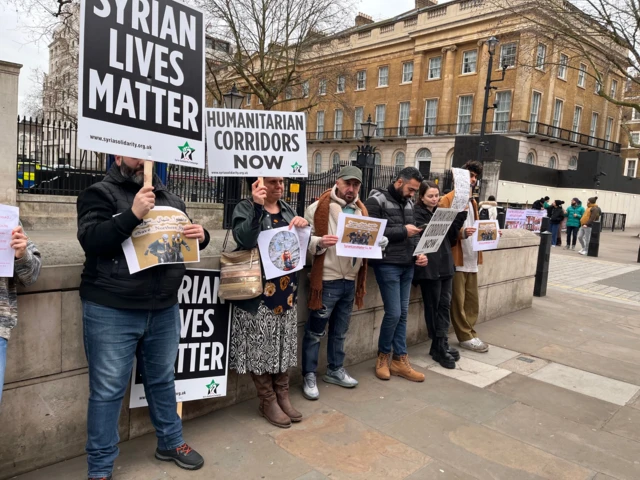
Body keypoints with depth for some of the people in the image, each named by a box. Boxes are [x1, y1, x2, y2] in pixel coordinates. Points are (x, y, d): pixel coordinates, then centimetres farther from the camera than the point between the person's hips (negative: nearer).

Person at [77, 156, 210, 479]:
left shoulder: (169, 198, 12)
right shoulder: (100, 193, -4)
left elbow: (188, 237, 18)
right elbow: (90, 240, -17)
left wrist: (200, 235, -5)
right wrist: (133, 214, -27)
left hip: (164, 309, 5)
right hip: (111, 311, -5)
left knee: (162, 380, 19)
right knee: (108, 389, 6)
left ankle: (170, 443, 38)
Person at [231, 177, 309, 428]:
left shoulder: (287, 209, 13)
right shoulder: (246, 208, -5)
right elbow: (244, 240, -22)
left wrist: (304, 225, -4)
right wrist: (257, 208, -28)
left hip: (286, 290, 6)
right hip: (259, 292, -6)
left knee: (284, 344, 13)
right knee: (262, 346, 1)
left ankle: (283, 395, 27)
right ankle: (268, 401, 17)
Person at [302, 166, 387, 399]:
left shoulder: (361, 210, 12)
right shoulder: (319, 208, -9)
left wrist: (378, 241, -2)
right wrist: (319, 242, -29)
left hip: (351, 279, 7)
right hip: (327, 279, -6)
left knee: (340, 330, 19)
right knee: (315, 331, 4)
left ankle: (335, 370, 34)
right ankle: (309, 376, 17)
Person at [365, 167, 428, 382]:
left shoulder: (408, 203, 14)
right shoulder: (376, 201, -8)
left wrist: (419, 253, 2)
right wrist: (402, 231, -16)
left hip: (407, 266, 7)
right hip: (387, 265, -7)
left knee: (402, 313, 9)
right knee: (393, 313, -5)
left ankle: (400, 360, 19)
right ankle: (383, 356, 17)